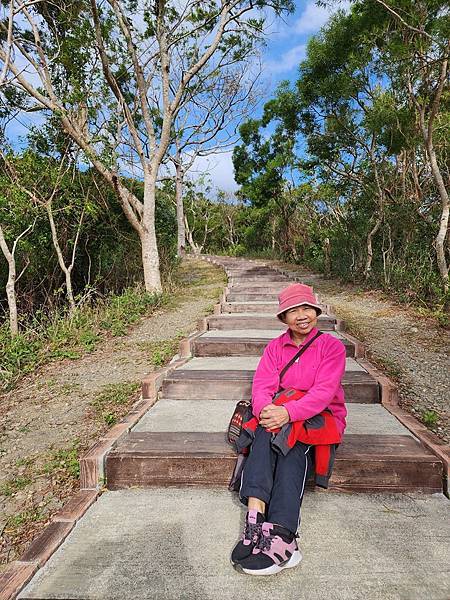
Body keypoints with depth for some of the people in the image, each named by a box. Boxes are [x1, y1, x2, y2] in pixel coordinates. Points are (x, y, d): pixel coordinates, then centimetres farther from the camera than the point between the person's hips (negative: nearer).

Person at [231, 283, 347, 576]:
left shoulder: (332, 346, -2)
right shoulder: (275, 347, 9)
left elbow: (324, 391, -16)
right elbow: (262, 385, -4)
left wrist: (288, 412, -32)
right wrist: (267, 409, -29)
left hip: (322, 417, -2)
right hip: (280, 415, 3)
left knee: (292, 446, -34)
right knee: (266, 433, -32)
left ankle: (279, 538, -43)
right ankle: (256, 518, -43)